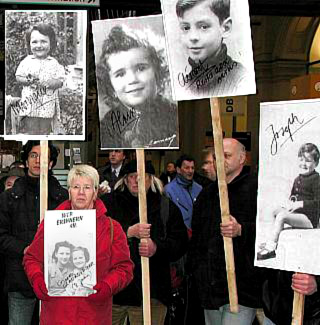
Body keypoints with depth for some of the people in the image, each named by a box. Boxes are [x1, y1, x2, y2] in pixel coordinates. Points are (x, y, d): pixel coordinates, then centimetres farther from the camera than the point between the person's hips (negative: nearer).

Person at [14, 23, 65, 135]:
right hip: (29, 103, 0)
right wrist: (27, 81, -14)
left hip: (47, 105, 0)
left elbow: (60, 81, -2)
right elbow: (18, 77, 6)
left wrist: (48, 83, -21)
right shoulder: (26, 61, 3)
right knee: (30, 131, 4)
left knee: (45, 131, 8)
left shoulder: (54, 63, 0)